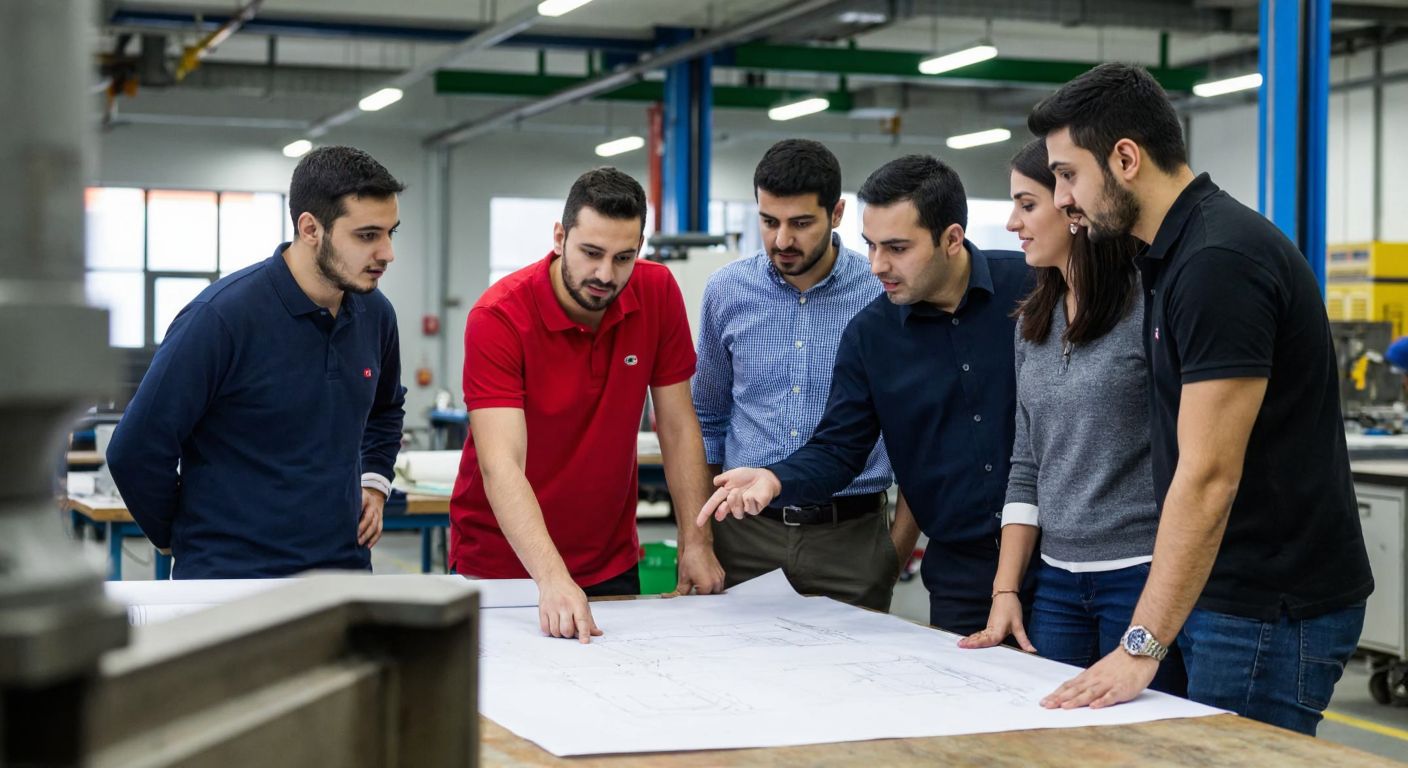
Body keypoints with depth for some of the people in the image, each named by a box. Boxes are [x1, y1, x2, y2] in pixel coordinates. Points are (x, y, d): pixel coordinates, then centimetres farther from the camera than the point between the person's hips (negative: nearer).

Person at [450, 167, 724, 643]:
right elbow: (500, 466, -30)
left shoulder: (658, 293, -9)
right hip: (502, 564, -4)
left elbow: (678, 426, -2)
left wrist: (695, 541, -8)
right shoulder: (498, 317, -22)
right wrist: (552, 579, -42)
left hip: (612, 563, 4)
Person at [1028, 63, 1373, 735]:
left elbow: (1209, 477, -24)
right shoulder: (1175, 254, 10)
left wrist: (1141, 648, -24)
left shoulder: (1218, 261, -20)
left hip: (1272, 607, -9)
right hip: (1226, 592, 9)